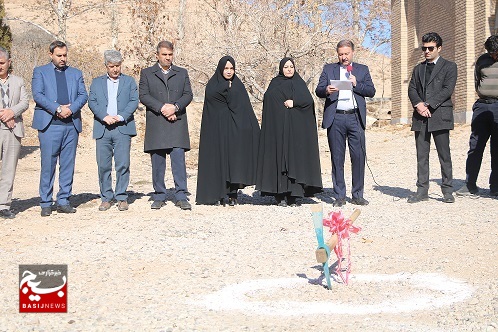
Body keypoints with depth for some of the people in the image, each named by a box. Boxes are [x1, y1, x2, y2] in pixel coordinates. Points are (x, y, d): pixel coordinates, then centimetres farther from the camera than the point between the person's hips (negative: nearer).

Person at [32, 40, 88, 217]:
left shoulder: (76, 73, 18)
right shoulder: (40, 72, 9)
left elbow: (83, 95, 7)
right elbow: (37, 95, -4)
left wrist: (70, 109, -11)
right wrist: (57, 108, -15)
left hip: (72, 124, 3)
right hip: (49, 124, -3)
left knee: (68, 164, 4)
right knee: (48, 164, -3)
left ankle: (63, 201, 12)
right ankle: (46, 203, 5)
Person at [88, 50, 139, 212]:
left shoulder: (129, 81, 14)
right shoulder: (97, 82, 17)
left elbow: (134, 101, 3)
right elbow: (92, 102, 6)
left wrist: (121, 117, -11)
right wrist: (104, 116, -10)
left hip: (122, 128, -1)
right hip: (102, 129, 1)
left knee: (123, 164, -5)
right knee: (103, 165, 2)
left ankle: (121, 197, 4)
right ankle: (106, 198, 11)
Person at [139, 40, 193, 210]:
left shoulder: (182, 73, 16)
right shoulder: (147, 73, 12)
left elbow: (188, 94, 7)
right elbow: (143, 96, 0)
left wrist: (175, 107, -11)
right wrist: (162, 108, -12)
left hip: (177, 123, 0)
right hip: (155, 124, 0)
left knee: (179, 159, -7)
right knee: (157, 162, 3)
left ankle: (181, 196, -4)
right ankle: (159, 196, 11)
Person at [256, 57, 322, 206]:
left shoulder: (299, 83, 13)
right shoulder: (274, 85, 11)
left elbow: (308, 100, 0)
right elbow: (269, 100, -3)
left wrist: (294, 102, -13)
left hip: (297, 128, 1)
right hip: (279, 128, -1)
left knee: (295, 158, -4)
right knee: (279, 157, -5)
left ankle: (293, 195, -2)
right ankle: (280, 195, -3)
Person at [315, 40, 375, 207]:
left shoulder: (362, 69, 16)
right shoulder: (329, 69, 14)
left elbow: (371, 91, 8)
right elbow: (318, 90, 4)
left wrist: (356, 84, -7)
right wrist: (326, 90, -17)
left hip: (355, 118, 1)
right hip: (335, 119, 0)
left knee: (359, 156, -2)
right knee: (337, 158, 2)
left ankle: (357, 195, 8)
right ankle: (339, 196, 9)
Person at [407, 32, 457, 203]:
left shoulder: (449, 66, 7)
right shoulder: (418, 69, 21)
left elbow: (447, 89, -6)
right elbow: (412, 89, 10)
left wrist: (428, 105, -13)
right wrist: (418, 104, -9)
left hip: (439, 115, -4)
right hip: (420, 117, 4)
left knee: (444, 155, -2)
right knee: (421, 155, 3)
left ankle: (447, 191, 4)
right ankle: (422, 191, 7)